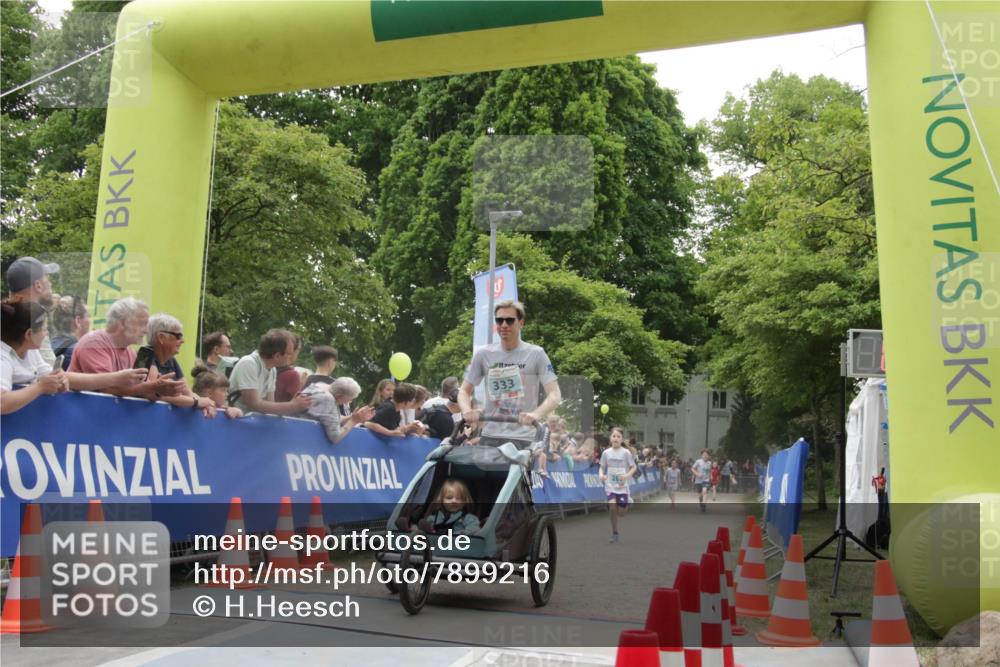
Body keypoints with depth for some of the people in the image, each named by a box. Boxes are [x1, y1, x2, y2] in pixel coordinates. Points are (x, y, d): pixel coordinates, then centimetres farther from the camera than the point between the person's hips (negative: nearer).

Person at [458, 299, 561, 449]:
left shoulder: (536, 354, -1)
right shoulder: (483, 354, 8)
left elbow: (554, 395, -7)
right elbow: (464, 391, 11)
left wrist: (536, 414, -26)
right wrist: (467, 410, -12)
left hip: (522, 438, -3)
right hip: (489, 436, 3)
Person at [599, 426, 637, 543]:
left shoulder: (626, 452, -7)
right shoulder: (606, 452, -1)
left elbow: (634, 467, -1)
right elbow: (602, 467, 9)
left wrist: (627, 475, -19)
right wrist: (601, 475, -12)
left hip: (622, 486, -1)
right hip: (610, 486, 1)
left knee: (621, 512, 0)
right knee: (612, 507, -20)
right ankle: (614, 532, -3)